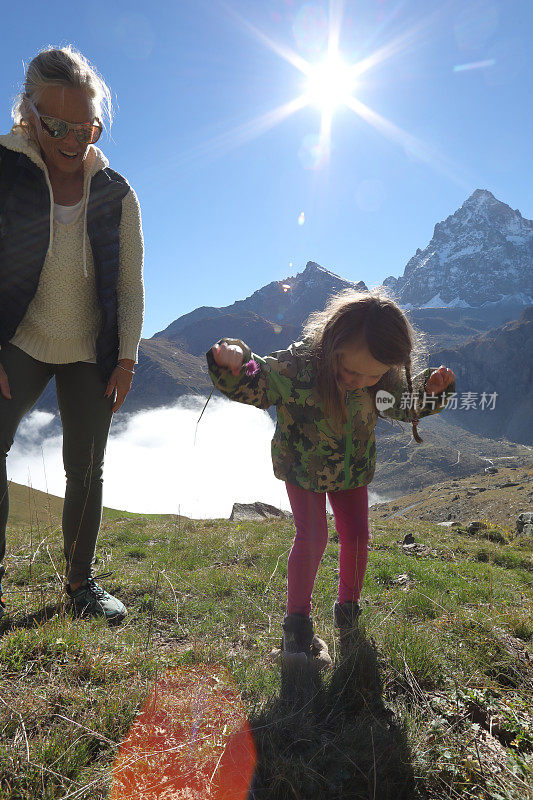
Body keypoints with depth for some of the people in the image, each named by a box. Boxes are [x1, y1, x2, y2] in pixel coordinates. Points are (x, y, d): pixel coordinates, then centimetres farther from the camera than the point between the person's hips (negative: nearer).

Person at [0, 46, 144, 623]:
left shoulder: (116, 192, 2)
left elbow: (130, 284, 4)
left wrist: (126, 359, -1)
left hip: (92, 353, 2)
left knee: (86, 470, 4)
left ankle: (80, 581, 20)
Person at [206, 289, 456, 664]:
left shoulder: (387, 378, -21)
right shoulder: (297, 364, -35)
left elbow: (404, 406, 1)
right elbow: (251, 386, -22)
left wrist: (433, 389, -18)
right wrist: (232, 361, -43)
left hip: (353, 469, 4)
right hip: (303, 467, -4)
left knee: (357, 536, 6)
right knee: (312, 537, -12)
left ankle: (348, 609, 32)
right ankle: (297, 622, 9)